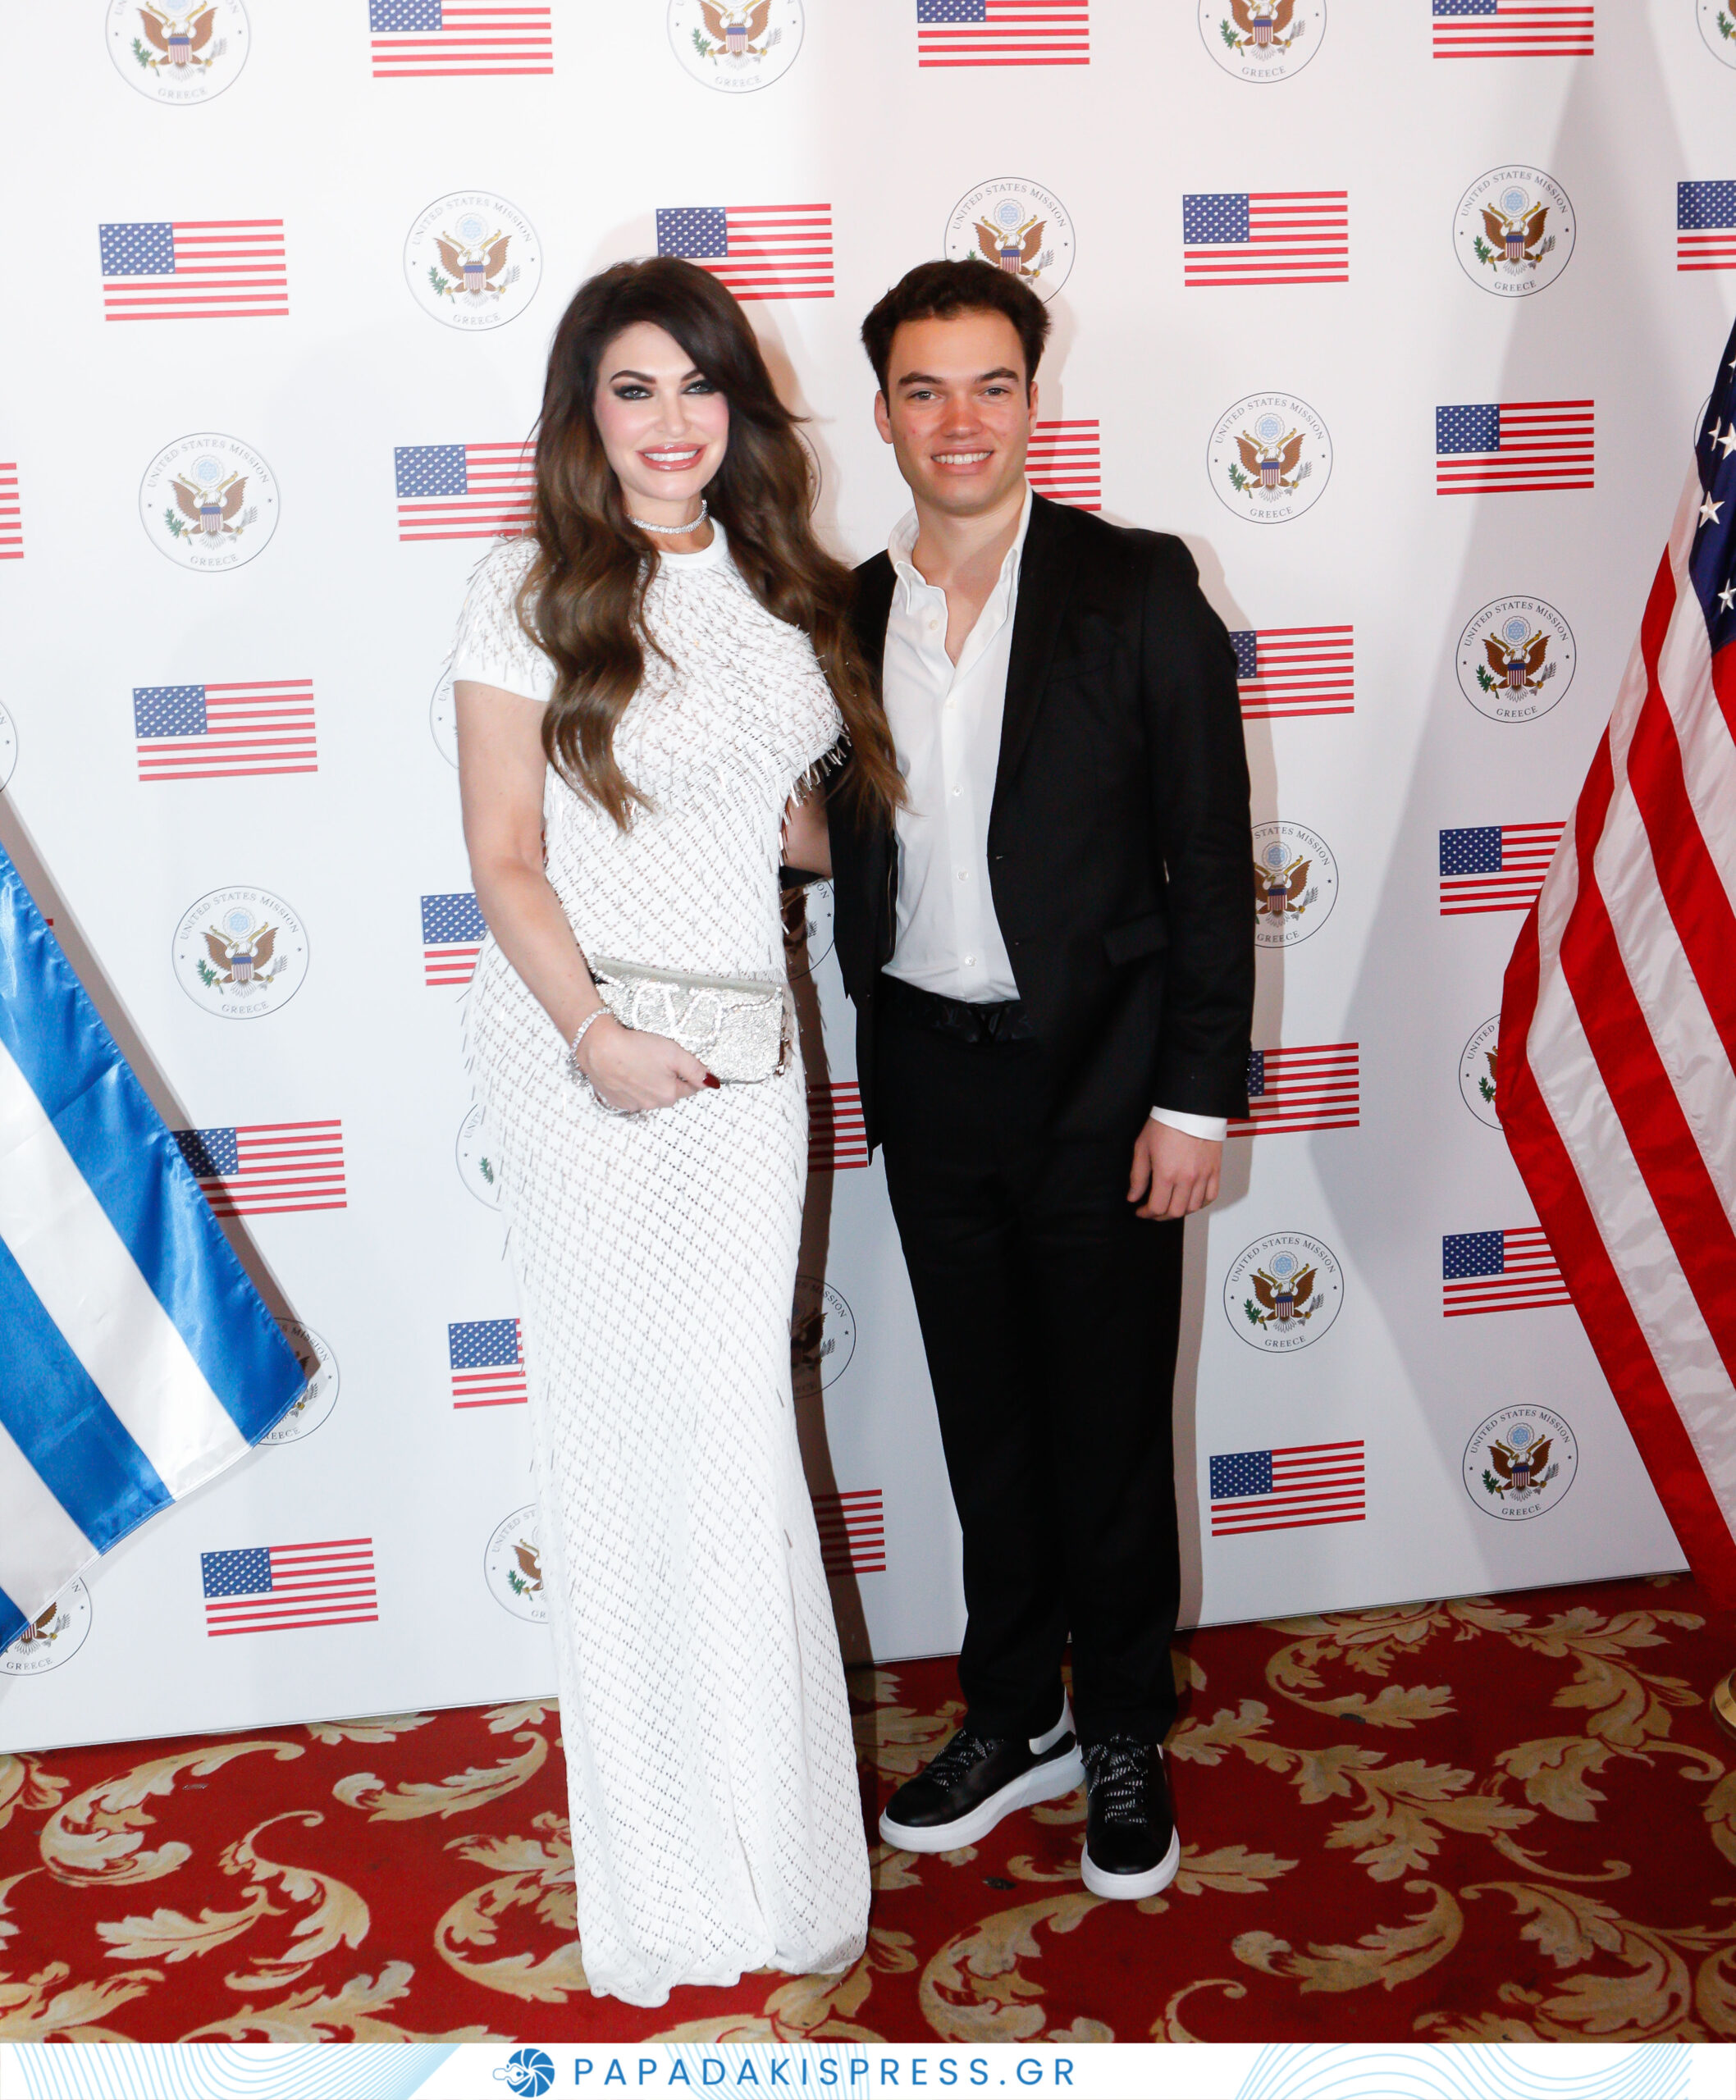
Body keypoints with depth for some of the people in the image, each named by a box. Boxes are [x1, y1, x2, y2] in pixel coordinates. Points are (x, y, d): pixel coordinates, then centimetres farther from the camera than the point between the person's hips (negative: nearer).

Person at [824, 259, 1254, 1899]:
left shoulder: (1137, 590, -6)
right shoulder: (845, 614, 5)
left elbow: (1210, 855, -7)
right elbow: (848, 849, 10)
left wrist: (1195, 1092, -10)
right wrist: (884, 1057, 4)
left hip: (1096, 1078, -3)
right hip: (925, 1079, 4)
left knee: (1111, 1427, 8)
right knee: (985, 1422, 15)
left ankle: (1125, 1734, 27)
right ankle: (1014, 1717, 32)